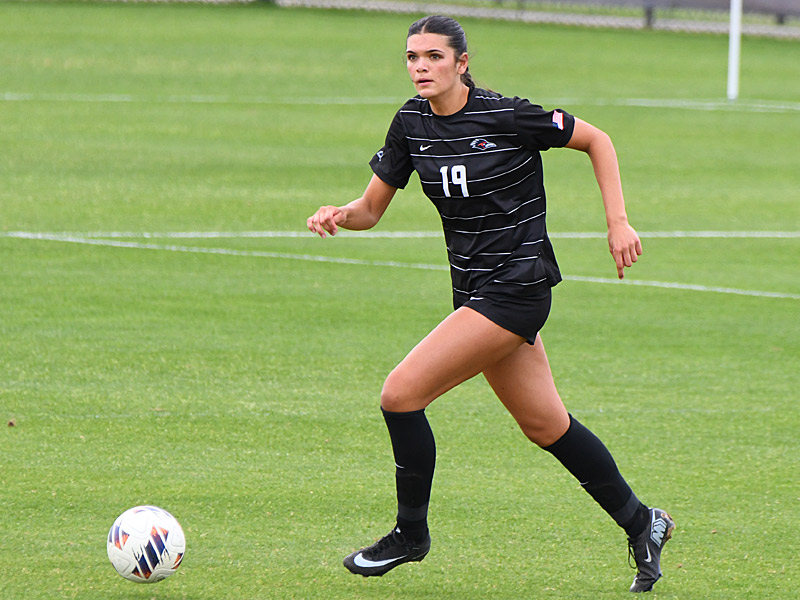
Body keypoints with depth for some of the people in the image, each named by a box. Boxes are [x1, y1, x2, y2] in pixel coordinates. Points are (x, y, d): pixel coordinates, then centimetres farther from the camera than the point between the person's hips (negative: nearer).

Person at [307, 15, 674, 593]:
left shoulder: (506, 116, -15)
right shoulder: (411, 123, 2)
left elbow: (597, 140, -3)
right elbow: (371, 209, 7)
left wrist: (619, 222, -7)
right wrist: (337, 215, -15)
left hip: (516, 287, -7)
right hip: (475, 288, 7)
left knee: (401, 393, -15)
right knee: (545, 425, 15)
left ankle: (411, 533, 3)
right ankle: (640, 523, 30)